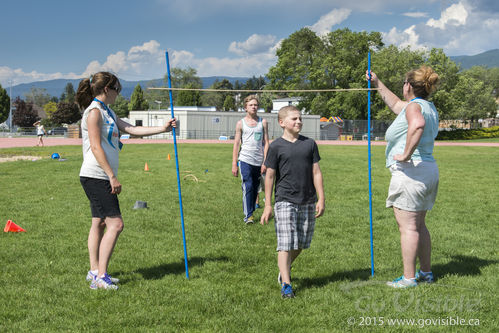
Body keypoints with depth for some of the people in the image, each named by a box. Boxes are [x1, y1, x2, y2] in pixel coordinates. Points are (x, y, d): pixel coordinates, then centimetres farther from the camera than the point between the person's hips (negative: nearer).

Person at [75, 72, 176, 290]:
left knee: (100, 223, 12)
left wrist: (162, 128, 13)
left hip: (101, 178, 10)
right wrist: (112, 177, -20)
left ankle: (94, 272, 19)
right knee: (115, 223, -12)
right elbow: (96, 148, -18)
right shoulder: (94, 111, -11)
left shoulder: (107, 112, 18)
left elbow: (131, 129, 18)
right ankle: (100, 276, -10)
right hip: (95, 176, -10)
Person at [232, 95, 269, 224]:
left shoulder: (263, 122, 8)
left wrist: (265, 162, -1)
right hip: (245, 160, -2)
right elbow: (236, 144, 6)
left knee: (255, 189, 7)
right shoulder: (240, 123, 5)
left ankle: (250, 212, 19)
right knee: (248, 187, -12)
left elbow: (266, 143, 7)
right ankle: (248, 215, -10)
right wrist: (234, 164, 1)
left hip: (258, 161, 2)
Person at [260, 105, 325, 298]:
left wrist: (321, 199, 4)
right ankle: (286, 285, -6)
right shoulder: (276, 147, -2)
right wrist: (267, 205, 0)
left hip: (308, 202, 4)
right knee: (286, 244, -9)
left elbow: (316, 172, 9)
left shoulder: (309, 144, 7)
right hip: (285, 201, -4)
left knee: (301, 244, 12)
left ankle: (285, 269, 37)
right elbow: (270, 176, 1)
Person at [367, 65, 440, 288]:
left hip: (410, 171, -10)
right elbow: (395, 105, 34)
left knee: (408, 227, -5)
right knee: (419, 225, 18)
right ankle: (426, 272, 25)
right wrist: (377, 83, 38)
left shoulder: (414, 106, -12)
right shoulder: (429, 107, 18)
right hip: (429, 170, 10)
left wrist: (407, 154, -29)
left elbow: (418, 124, -37)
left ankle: (409, 278, -1)